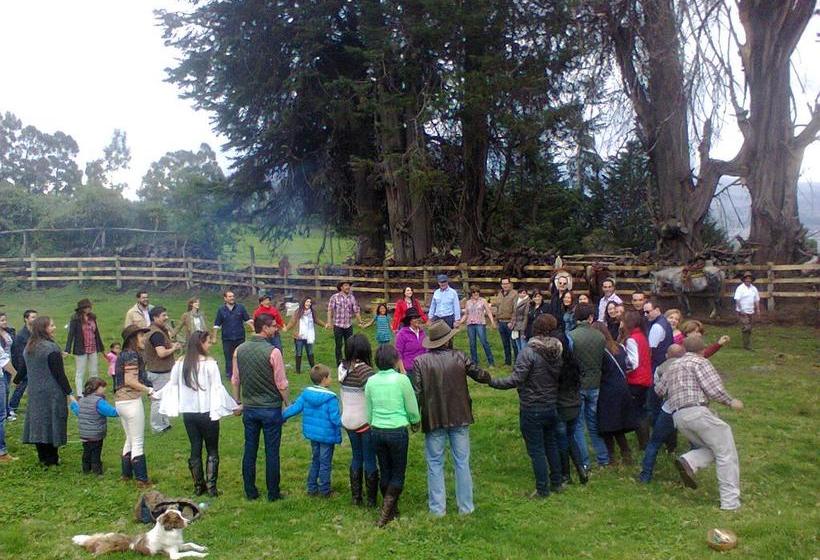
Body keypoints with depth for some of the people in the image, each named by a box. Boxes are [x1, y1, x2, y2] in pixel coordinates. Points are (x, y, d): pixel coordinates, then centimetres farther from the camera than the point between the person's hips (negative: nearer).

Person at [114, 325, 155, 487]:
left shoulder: (122, 355, 14)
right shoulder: (132, 355, -13)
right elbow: (130, 381, -20)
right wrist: (149, 390, -17)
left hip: (119, 402, 9)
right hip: (132, 401, -9)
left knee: (130, 439, 20)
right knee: (138, 442, -2)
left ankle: (126, 474, 28)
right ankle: (142, 479, 2)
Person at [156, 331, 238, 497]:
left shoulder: (180, 363, 1)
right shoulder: (209, 363, -14)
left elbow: (172, 385, 12)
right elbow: (218, 388, -14)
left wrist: (156, 395, 32)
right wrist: (234, 406, -6)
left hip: (188, 413, 5)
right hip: (207, 413, -4)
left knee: (195, 450, 15)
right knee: (212, 451, 8)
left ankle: (198, 486, 21)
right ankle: (211, 487, 5)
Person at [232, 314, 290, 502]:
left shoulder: (239, 350, -1)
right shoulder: (273, 352, -17)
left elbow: (235, 380, 6)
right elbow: (281, 384, -13)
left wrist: (238, 402, 18)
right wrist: (288, 404, 1)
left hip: (249, 408, 5)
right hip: (271, 409, -5)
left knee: (250, 450, 13)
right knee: (272, 452, 6)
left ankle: (250, 491, 21)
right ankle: (273, 493, 14)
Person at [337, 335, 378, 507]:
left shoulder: (342, 367, -1)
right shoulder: (364, 369, -22)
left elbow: (349, 392, 3)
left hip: (348, 420, 6)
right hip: (365, 421, -6)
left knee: (356, 456, 20)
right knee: (370, 459, 8)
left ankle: (356, 497, 27)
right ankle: (371, 500, 16)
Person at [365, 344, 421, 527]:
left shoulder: (371, 381, 0)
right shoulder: (402, 379, -12)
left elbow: (368, 411, 9)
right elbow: (412, 409, -5)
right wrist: (415, 423, 15)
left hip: (377, 431, 4)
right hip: (397, 431, -4)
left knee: (385, 471, 17)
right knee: (398, 473, 8)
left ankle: (391, 510, 27)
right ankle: (386, 512, -2)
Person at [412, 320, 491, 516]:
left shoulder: (420, 362, -9)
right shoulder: (459, 357, -6)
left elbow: (417, 393, -9)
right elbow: (480, 375, 2)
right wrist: (489, 378, 25)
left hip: (434, 419, -1)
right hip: (459, 418, 1)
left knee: (435, 464, 11)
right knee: (462, 462, 12)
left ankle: (437, 508, 15)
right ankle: (466, 506, 21)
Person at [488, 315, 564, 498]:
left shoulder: (528, 352, -20)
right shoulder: (558, 351, -3)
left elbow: (516, 379, -24)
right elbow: (561, 376, 5)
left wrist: (492, 381, -16)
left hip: (532, 409, -6)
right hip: (552, 406, 6)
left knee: (536, 450, 5)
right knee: (551, 444, 22)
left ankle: (542, 489, 12)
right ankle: (556, 482, 31)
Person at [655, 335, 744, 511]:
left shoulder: (674, 366, 23)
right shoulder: (700, 362, 1)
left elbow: (659, 390, 24)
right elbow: (714, 390, -9)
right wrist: (731, 402, 6)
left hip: (678, 416, 7)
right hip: (697, 411, -7)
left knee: (711, 448, 19)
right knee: (726, 454, 1)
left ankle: (689, 462, -10)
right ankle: (730, 502, -3)